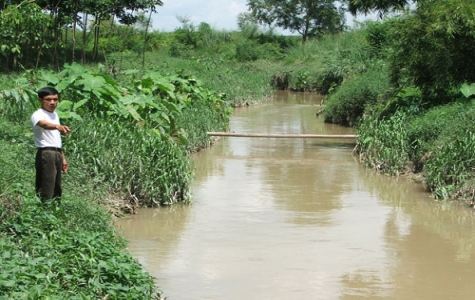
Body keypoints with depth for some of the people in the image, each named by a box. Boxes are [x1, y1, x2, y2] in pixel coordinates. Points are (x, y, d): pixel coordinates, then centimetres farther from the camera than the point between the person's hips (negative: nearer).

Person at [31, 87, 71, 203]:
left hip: (57, 154, 9)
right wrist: (58, 126, -56)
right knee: (46, 189, -11)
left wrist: (63, 157, 23)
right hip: (46, 154, -9)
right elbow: (44, 124, -36)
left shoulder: (55, 114, 18)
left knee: (56, 189, 13)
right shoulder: (38, 115, -11)